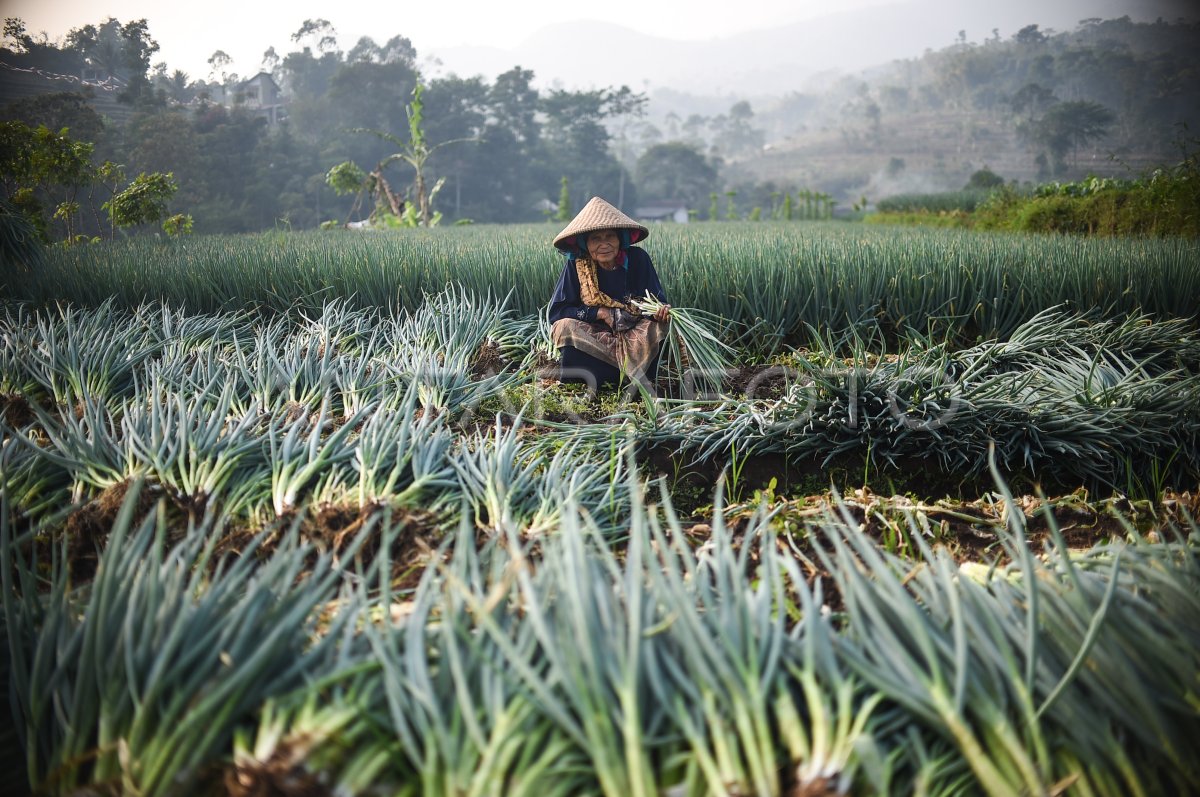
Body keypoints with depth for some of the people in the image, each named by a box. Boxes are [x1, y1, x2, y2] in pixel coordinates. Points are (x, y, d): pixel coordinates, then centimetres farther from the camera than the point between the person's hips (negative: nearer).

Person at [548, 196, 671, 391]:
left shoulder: (637, 258, -7)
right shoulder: (576, 265, -8)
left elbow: (657, 301, -7)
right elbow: (557, 312, -10)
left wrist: (661, 311, -33)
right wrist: (601, 313, -18)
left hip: (636, 337, 1)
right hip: (592, 340, 0)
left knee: (660, 323, -28)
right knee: (565, 327, -29)